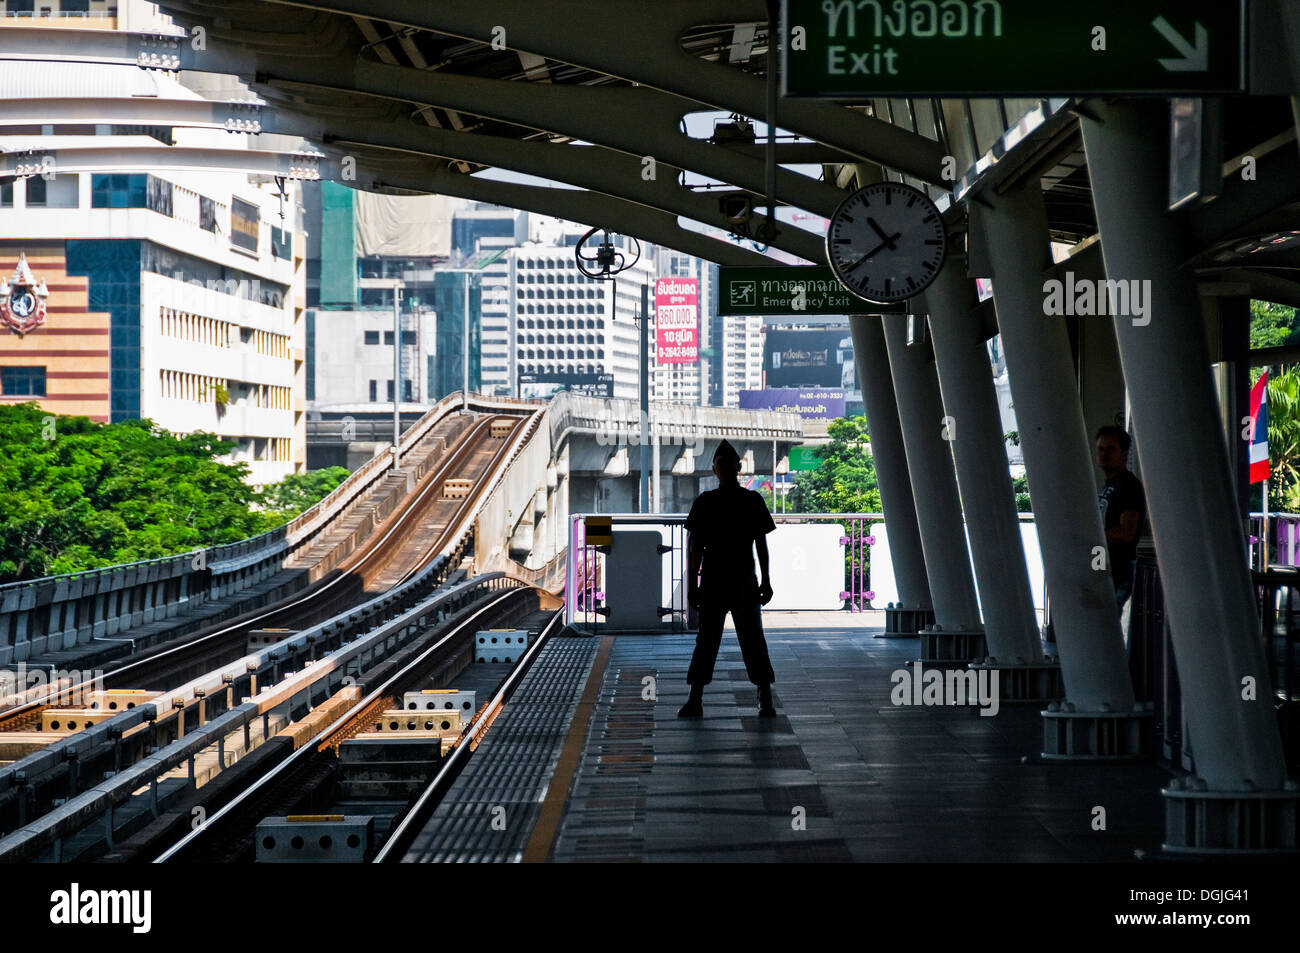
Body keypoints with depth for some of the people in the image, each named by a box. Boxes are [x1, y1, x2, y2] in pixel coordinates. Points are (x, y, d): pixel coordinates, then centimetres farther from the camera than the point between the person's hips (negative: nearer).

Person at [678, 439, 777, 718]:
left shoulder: (753, 501, 4)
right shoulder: (704, 502, 4)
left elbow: (761, 543, 8)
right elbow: (695, 547, 5)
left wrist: (765, 581, 4)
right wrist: (692, 584, 1)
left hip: (745, 580, 0)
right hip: (712, 580, 0)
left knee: (753, 639, -2)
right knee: (706, 640, 2)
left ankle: (766, 700, 2)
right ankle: (694, 700, 7)